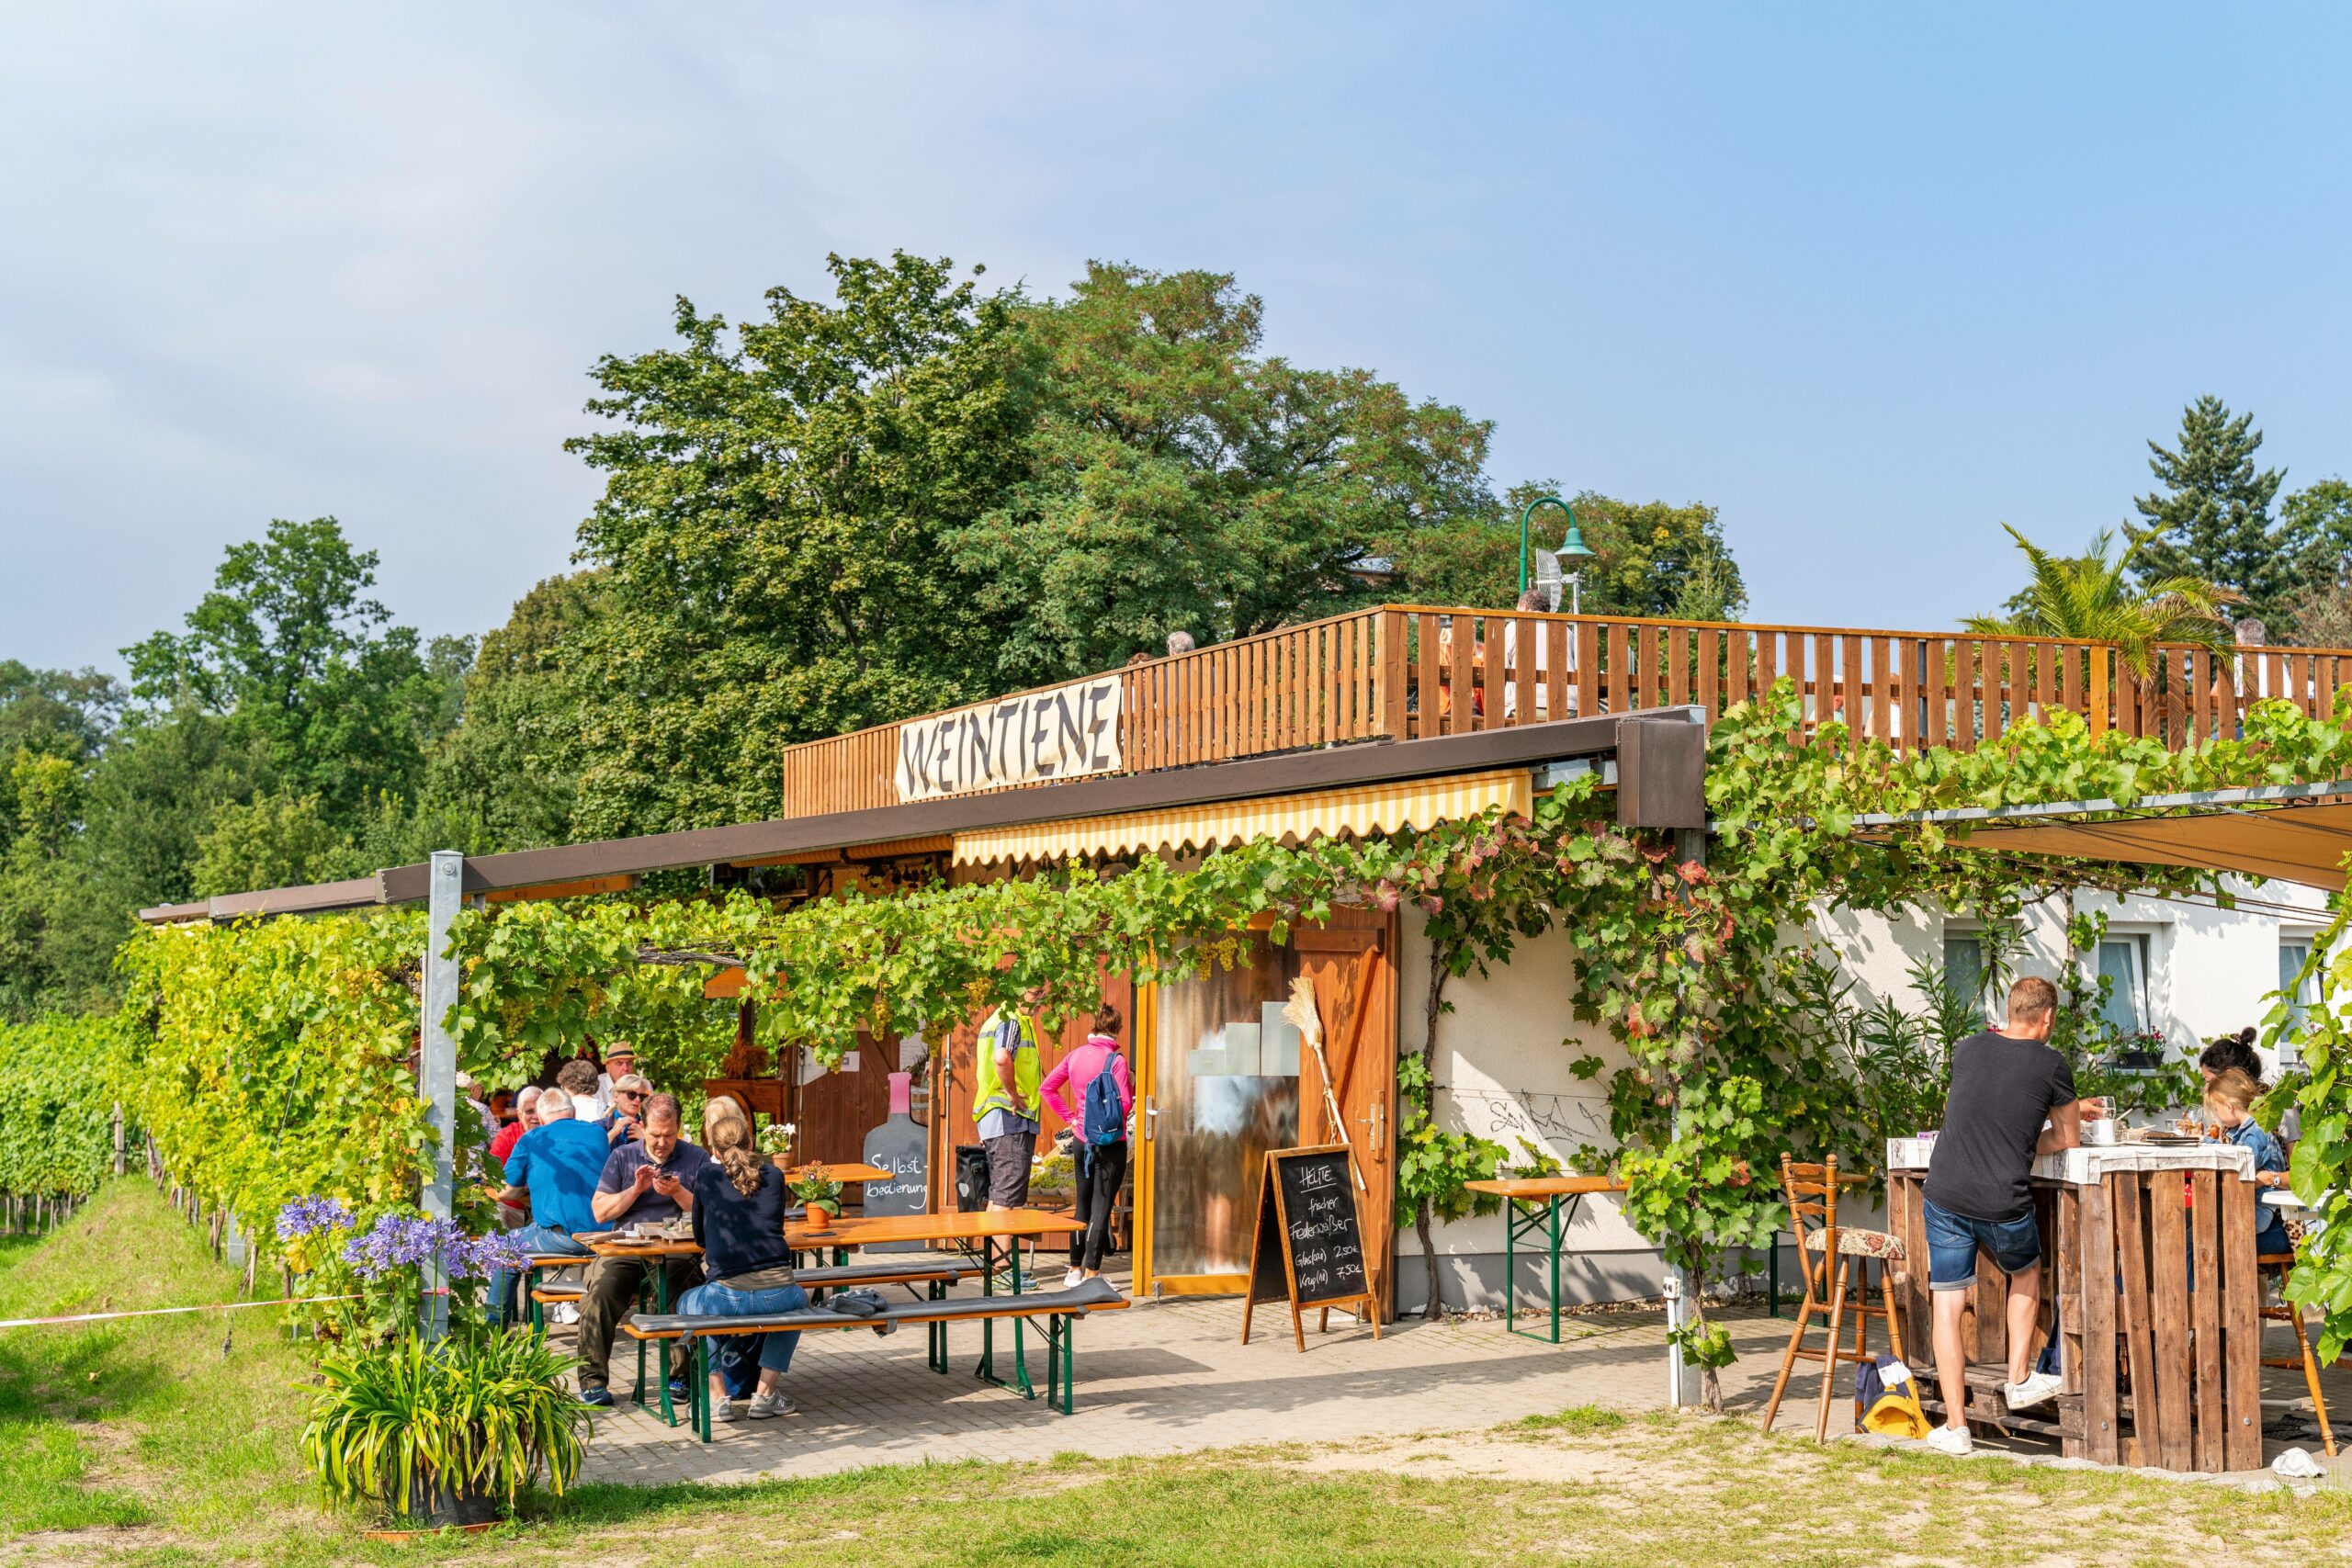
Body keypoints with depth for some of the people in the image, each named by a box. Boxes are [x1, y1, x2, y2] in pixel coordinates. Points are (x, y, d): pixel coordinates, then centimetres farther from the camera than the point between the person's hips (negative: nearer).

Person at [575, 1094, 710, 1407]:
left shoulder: (696, 1159, 10)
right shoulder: (622, 1156, 13)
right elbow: (600, 1212, 7)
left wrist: (677, 1192, -11)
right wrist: (636, 1189, -4)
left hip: (676, 1251, -1)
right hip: (625, 1248, 1)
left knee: (685, 1287, -34)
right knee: (601, 1289, -29)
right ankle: (592, 1379, -19)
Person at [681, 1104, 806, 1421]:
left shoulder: (707, 1175, 5)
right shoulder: (773, 1175, 9)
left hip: (727, 1297, -1)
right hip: (777, 1294, 2)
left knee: (687, 1304, 33)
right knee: (798, 1300, 38)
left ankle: (721, 1394, 21)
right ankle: (766, 1392, 27)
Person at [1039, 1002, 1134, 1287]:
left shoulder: (1075, 1056, 3)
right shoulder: (1116, 1060, -14)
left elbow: (1047, 1087, 9)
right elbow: (1125, 1103, -17)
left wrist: (1070, 1117, 12)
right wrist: (1131, 1085, 3)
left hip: (1082, 1139, 5)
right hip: (1111, 1141, -5)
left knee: (1083, 1204, 16)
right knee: (1101, 1207, -2)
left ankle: (1075, 1269, 19)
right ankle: (1092, 1273, -2)